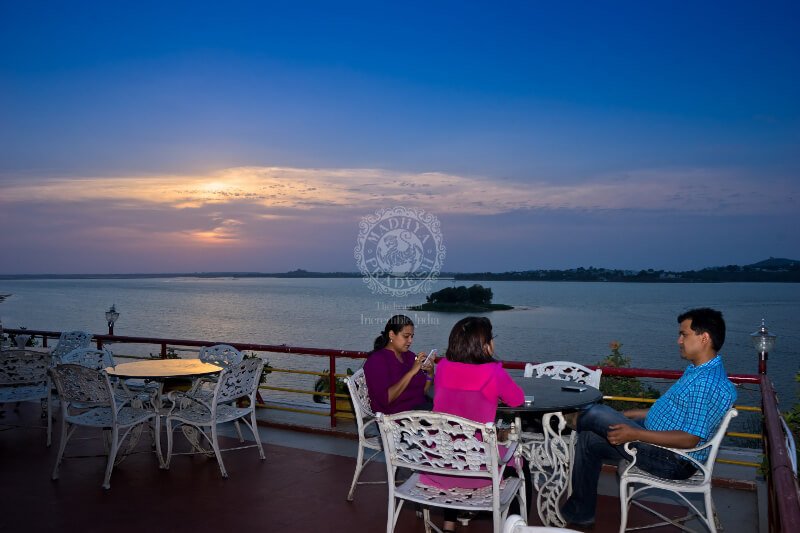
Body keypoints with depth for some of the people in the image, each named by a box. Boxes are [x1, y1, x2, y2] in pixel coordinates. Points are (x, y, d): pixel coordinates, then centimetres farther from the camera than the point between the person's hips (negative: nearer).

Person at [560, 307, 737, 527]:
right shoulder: (698, 369, 9)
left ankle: (575, 422, 24)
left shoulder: (708, 383, -26)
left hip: (672, 461, -10)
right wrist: (624, 416, 16)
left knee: (597, 414, -15)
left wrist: (634, 434, -26)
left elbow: (689, 439, -29)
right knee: (590, 439, 7)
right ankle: (581, 513, 18)